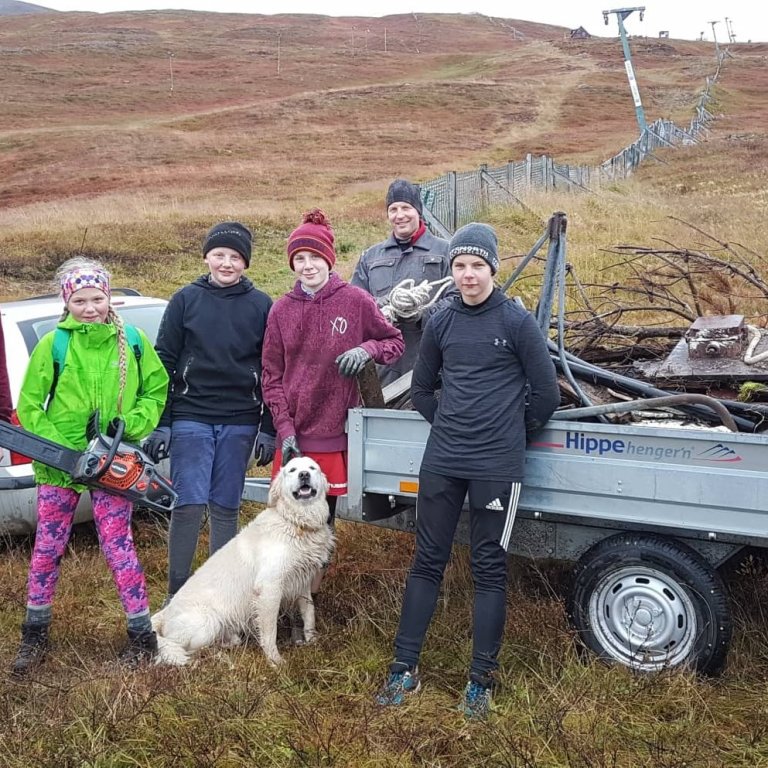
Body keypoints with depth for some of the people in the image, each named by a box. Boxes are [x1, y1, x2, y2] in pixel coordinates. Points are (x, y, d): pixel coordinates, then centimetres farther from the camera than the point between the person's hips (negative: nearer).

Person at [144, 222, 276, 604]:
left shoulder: (262, 306, 5)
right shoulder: (185, 300, 3)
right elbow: (164, 362, 2)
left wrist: (268, 429, 3)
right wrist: (160, 423, -3)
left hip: (240, 424, 1)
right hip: (190, 418, -1)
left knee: (226, 508, 8)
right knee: (189, 504, -7)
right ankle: (177, 591, 8)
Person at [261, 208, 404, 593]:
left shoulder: (356, 301, -2)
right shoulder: (282, 309, 4)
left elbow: (396, 341, 8)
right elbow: (272, 376, 5)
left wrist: (367, 349, -14)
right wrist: (285, 428, -4)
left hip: (335, 431, -1)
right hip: (293, 434, 1)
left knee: (323, 515, 7)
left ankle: (310, 591, 23)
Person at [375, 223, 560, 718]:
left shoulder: (517, 322, -4)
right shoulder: (442, 323, 8)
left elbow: (546, 393, -1)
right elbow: (423, 388, 20)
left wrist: (516, 436, 8)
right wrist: (450, 427, 13)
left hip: (497, 467, -3)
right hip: (442, 462, 4)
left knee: (489, 569, 4)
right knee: (428, 562, 8)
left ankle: (482, 681, 15)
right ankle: (405, 669, 18)